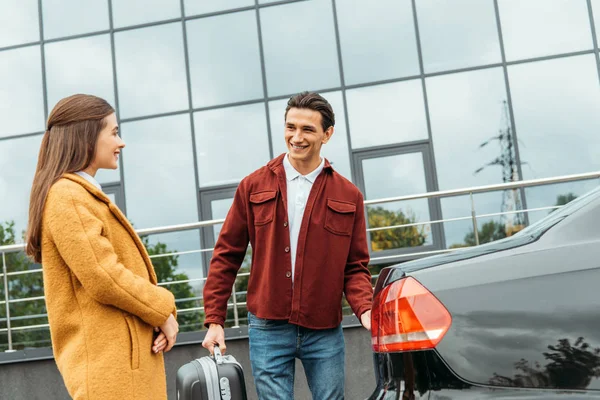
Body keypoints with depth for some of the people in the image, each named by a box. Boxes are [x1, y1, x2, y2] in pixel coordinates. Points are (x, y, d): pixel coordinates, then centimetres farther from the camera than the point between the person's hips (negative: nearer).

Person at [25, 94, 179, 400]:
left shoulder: (86, 194, 18)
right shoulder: (67, 196, -12)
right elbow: (103, 277, -20)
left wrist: (159, 316, -1)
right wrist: (162, 311, -7)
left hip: (128, 355, 9)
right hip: (107, 359, -9)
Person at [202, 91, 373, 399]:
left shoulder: (348, 196, 4)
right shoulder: (254, 187, 3)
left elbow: (355, 266, 6)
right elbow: (226, 256, 5)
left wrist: (364, 309, -13)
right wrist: (215, 320, 0)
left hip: (324, 331, 1)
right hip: (268, 329, 0)